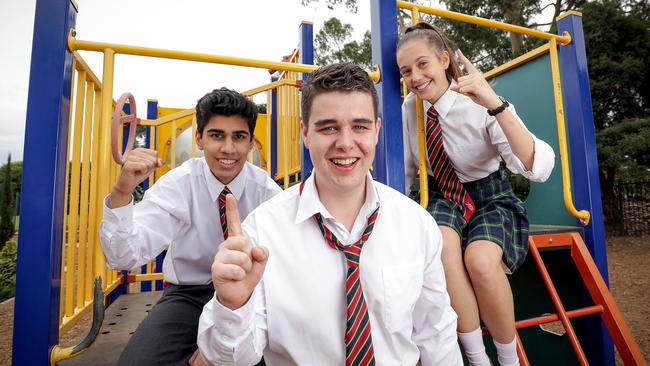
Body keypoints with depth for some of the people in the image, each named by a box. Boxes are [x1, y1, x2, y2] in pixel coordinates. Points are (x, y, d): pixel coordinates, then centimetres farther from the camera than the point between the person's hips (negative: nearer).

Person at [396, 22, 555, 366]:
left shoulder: (479, 106, -17)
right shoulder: (410, 107, -4)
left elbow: (539, 168, -30)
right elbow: (404, 170, 8)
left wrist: (496, 105, -41)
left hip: (489, 197, -2)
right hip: (442, 197, 3)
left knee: (481, 261, -34)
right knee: (442, 245, -33)